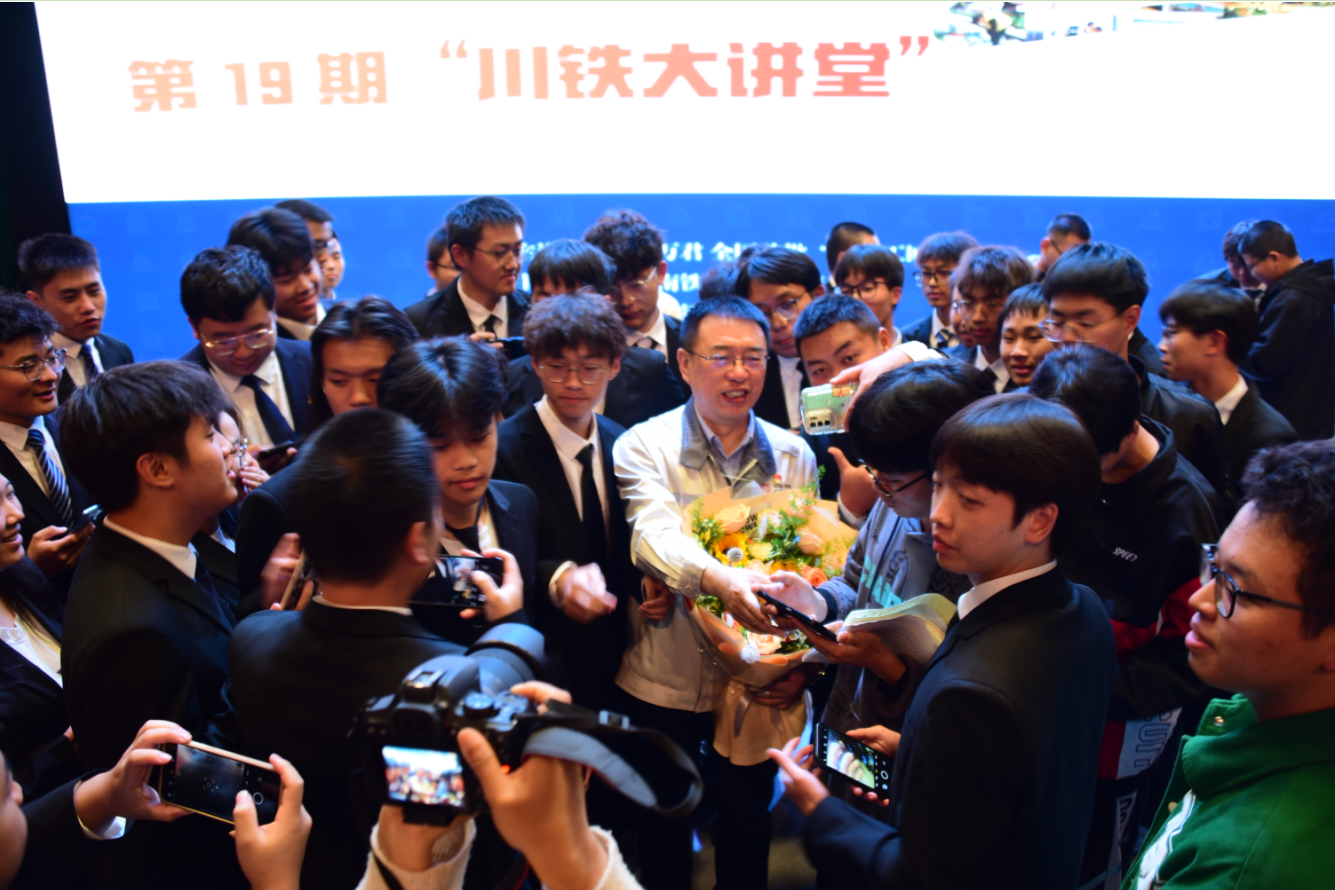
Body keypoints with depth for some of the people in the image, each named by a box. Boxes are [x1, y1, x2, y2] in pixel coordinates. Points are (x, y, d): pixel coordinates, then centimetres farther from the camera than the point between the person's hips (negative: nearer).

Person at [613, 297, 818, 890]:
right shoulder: (643, 446, -10)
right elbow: (653, 534, -28)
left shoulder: (794, 456, 0)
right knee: (663, 826, 16)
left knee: (748, 821, 17)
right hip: (662, 682, -2)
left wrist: (803, 664, -9)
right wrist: (720, 578, -47)